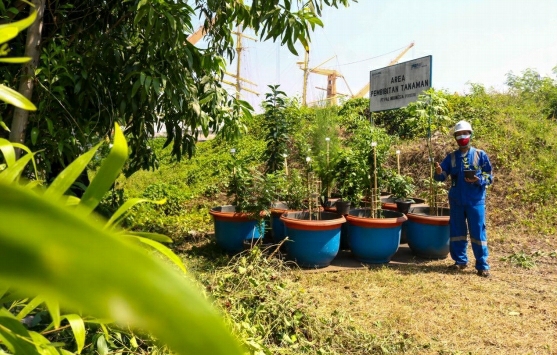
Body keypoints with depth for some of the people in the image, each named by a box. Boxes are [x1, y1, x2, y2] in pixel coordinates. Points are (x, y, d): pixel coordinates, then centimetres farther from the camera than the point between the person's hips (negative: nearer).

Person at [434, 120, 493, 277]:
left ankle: (482, 265, 7)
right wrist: (439, 173, -23)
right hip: (456, 200, 3)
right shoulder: (451, 157, 5)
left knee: (478, 232, -1)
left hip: (475, 200, -3)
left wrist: (478, 180, -20)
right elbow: (442, 176, 0)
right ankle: (460, 260, 23)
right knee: (457, 232, 10)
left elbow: (490, 177, 0)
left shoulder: (480, 155, -1)